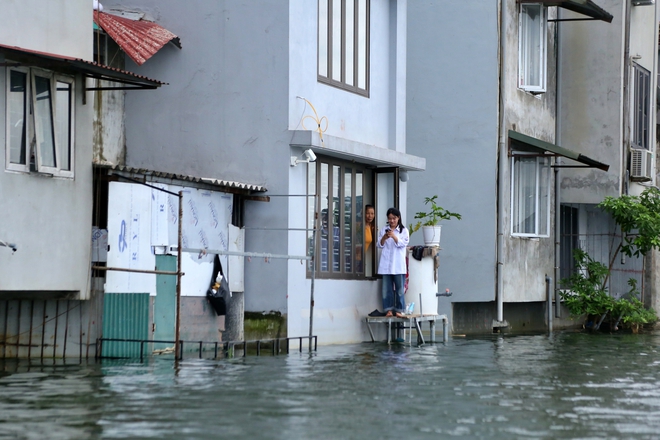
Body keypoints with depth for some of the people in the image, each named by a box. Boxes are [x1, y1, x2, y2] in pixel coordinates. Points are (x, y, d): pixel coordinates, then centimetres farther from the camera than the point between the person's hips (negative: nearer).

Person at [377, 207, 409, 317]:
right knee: (387, 288, 1)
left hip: (398, 265, -2)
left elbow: (403, 243, -6)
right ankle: (389, 309, 5)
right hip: (386, 264, 2)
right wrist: (384, 238, -13)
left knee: (399, 288, -2)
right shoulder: (383, 230, 10)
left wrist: (393, 236, -20)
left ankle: (399, 310, 2)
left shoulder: (404, 230, 5)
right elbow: (379, 245, 6)